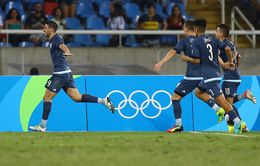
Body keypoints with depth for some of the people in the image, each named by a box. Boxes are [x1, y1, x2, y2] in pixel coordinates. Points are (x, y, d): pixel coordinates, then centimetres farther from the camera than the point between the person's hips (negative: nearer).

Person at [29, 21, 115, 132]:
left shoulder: (56, 38, -12)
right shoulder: (54, 39, 17)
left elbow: (62, 46, -35)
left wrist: (67, 52, -55)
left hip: (60, 74, -10)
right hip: (66, 73, 10)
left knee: (47, 98, -3)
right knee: (77, 97, 5)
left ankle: (42, 126, 0)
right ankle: (103, 101, -2)